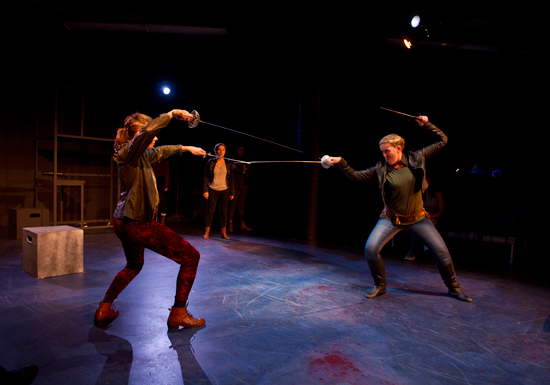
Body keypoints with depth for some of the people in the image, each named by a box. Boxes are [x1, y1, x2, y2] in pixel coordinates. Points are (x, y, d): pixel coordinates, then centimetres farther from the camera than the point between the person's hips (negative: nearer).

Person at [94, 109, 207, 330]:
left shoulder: (142, 154, 12)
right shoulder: (129, 152, -13)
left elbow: (161, 151, 31)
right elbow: (147, 131, -32)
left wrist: (187, 148, 35)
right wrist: (172, 114, -21)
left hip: (124, 222, 11)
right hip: (136, 223, -11)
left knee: (133, 266, 34)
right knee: (191, 257, -3)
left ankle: (104, 310, 35)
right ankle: (178, 314, 7)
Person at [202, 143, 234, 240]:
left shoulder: (228, 163, 4)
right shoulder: (210, 162, 0)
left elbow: (231, 178, 7)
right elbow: (206, 177, 1)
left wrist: (232, 192, 4)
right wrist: (205, 190, -6)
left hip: (224, 190, 1)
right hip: (212, 190, -1)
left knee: (224, 211, 5)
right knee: (210, 211, 0)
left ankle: (223, 232, 14)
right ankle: (207, 232, 10)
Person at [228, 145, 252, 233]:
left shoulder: (245, 161, 20)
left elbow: (249, 171, 12)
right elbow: (235, 168, -14)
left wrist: (244, 170, -7)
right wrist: (243, 170, -4)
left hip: (244, 185, 5)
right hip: (235, 185, -5)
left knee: (242, 205, 4)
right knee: (233, 204, -8)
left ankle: (243, 225, 3)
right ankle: (230, 225, -6)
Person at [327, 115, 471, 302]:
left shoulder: (415, 159, -8)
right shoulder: (381, 168, -7)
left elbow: (442, 141, 0)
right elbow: (356, 176, -6)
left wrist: (427, 124, -8)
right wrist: (341, 162, -16)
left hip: (417, 218, 1)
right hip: (392, 218, 0)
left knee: (442, 252, 1)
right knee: (370, 248, -17)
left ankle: (453, 288, 29)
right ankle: (380, 286, 6)